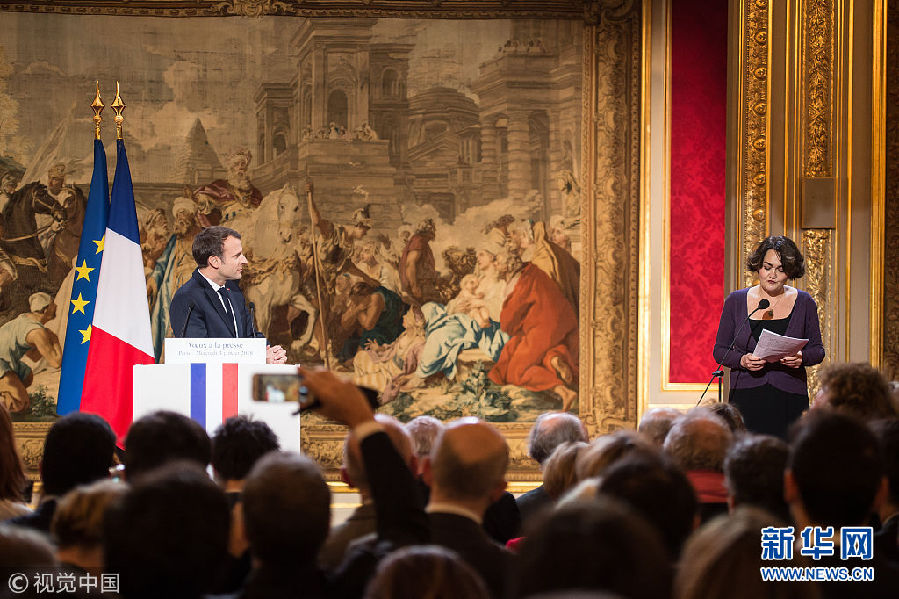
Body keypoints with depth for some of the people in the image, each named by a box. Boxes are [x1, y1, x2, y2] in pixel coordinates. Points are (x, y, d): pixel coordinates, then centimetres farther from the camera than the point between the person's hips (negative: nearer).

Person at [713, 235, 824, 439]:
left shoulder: (804, 303, 6)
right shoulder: (735, 302, 6)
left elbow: (818, 350, 11)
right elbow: (720, 351, 8)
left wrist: (801, 358, -11)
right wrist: (742, 360, -12)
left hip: (790, 400, 0)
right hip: (746, 398, 0)